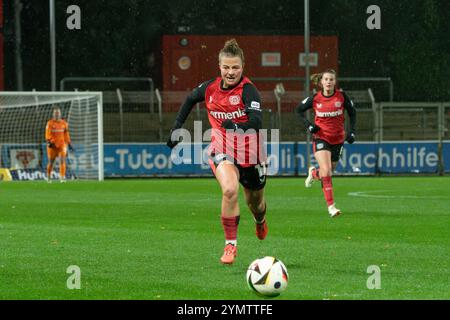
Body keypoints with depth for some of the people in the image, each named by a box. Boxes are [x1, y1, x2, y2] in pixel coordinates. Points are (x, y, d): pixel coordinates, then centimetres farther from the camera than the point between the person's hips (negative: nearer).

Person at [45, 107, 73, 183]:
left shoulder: (64, 123, 8)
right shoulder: (50, 123, 0)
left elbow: (66, 134, 14)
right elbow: (47, 134, -5)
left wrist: (69, 144, 13)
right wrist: (48, 142, -21)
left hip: (62, 144, 1)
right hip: (53, 145, -1)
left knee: (62, 160, -14)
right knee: (51, 162, 5)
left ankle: (62, 177, -16)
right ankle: (48, 176, 24)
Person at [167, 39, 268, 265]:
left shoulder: (248, 89, -19)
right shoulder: (210, 88, -5)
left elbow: (257, 121, -33)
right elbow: (190, 100, 17)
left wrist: (237, 126, -51)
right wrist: (176, 128, 14)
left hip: (249, 153, -1)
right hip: (222, 151, 1)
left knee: (255, 202, 17)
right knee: (230, 190, -28)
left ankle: (260, 221, 57)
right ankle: (231, 244, -16)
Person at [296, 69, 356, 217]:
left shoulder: (342, 96, -7)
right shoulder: (315, 98, -7)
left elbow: (352, 112, 7)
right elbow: (299, 110, 8)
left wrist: (352, 131, -3)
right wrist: (308, 124, -7)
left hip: (338, 139, 2)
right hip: (321, 138, -2)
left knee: (329, 172, 11)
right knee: (326, 172, -18)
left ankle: (314, 173, 47)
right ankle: (331, 206, -13)